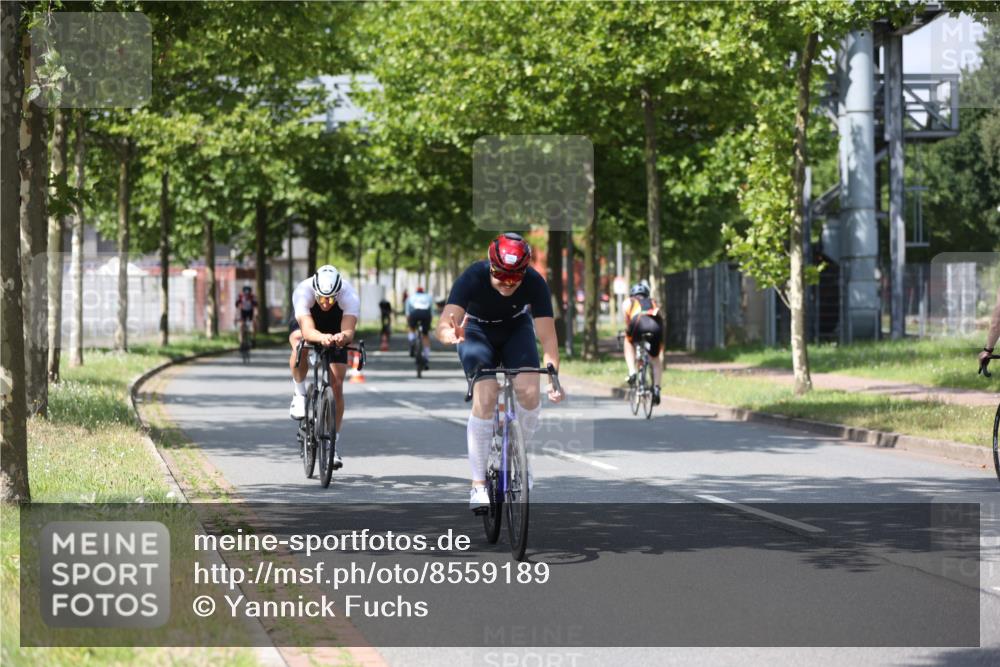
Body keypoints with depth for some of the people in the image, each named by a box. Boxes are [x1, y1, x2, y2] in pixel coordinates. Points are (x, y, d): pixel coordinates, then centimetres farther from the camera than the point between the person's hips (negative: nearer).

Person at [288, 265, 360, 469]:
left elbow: (349, 331, -47)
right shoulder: (302, 292, -38)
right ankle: (299, 394, -14)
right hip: (304, 325, -1)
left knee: (336, 385, -9)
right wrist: (322, 338, -70)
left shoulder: (349, 296, -36)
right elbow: (308, 331, -49)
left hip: (335, 332, 1)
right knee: (300, 344, -38)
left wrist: (343, 337, -70)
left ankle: (333, 443, 4)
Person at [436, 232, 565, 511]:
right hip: (478, 331, -2)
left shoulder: (535, 283, -29)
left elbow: (547, 336, -31)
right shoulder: (473, 278, -33)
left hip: (516, 329, 2)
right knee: (485, 398, -22)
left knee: (529, 390, -22)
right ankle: (478, 483, -16)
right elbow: (444, 325, -43)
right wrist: (450, 335, -67)